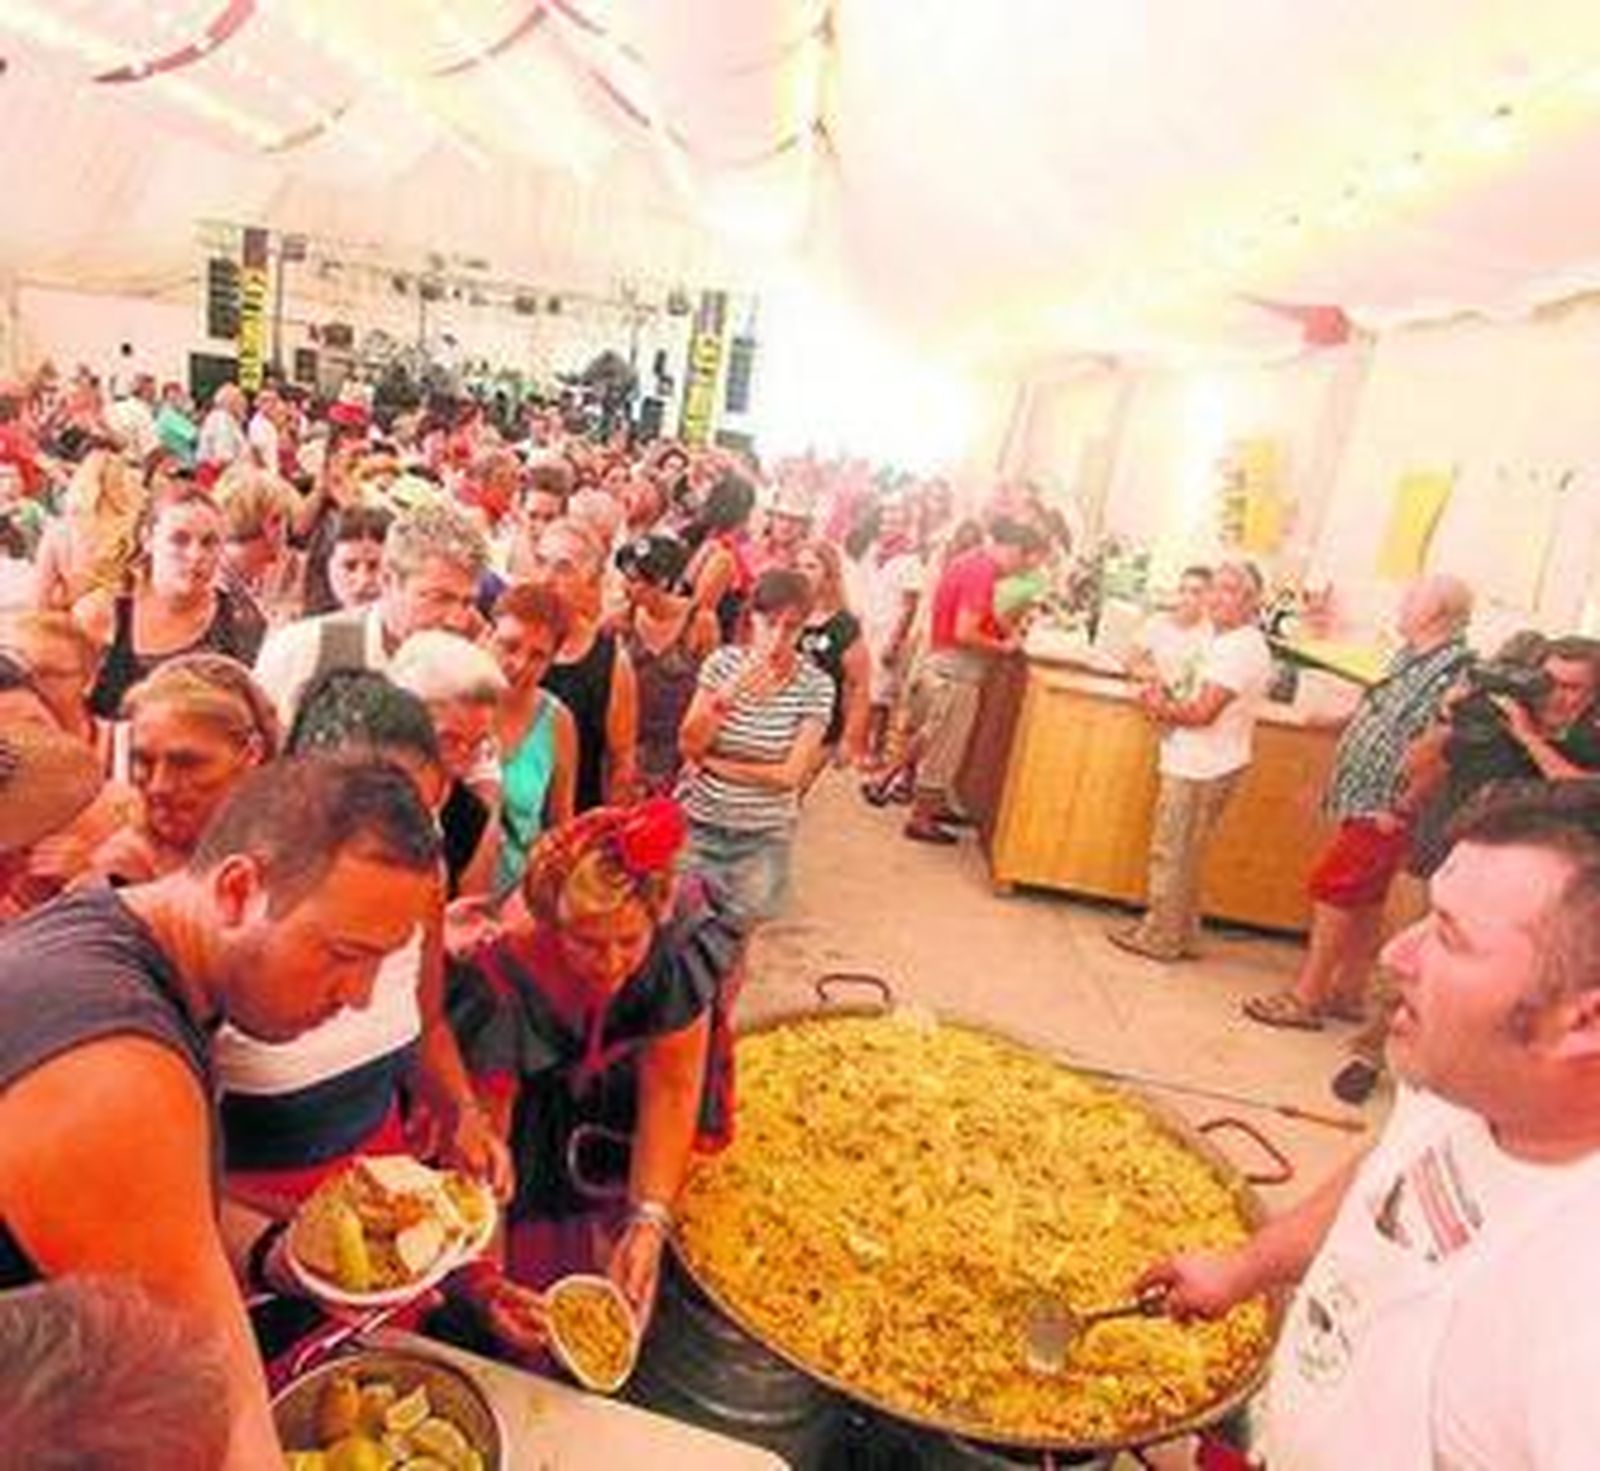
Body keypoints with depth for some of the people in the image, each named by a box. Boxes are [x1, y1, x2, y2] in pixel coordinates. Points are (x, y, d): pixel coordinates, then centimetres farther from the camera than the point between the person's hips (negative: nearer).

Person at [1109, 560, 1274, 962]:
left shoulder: (1242, 648, -18)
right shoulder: (1228, 642, 15)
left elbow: (1203, 712, -22)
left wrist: (1160, 706, -7)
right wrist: (1166, 702, 2)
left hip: (1203, 767, -10)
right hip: (1195, 762, 10)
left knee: (1171, 854, -1)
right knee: (1181, 855, 16)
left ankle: (1160, 937, 10)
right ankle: (1181, 935, 25)